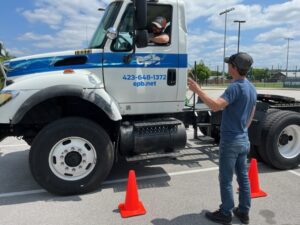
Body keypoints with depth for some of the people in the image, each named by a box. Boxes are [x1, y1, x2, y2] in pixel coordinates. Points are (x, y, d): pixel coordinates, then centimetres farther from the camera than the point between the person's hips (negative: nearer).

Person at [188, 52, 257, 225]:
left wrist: (197, 90, -27)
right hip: (244, 140, 9)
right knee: (243, 177, 16)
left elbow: (215, 106, -34)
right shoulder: (252, 89, 9)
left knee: (226, 179, 4)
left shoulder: (236, 87, -20)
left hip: (230, 141, -9)